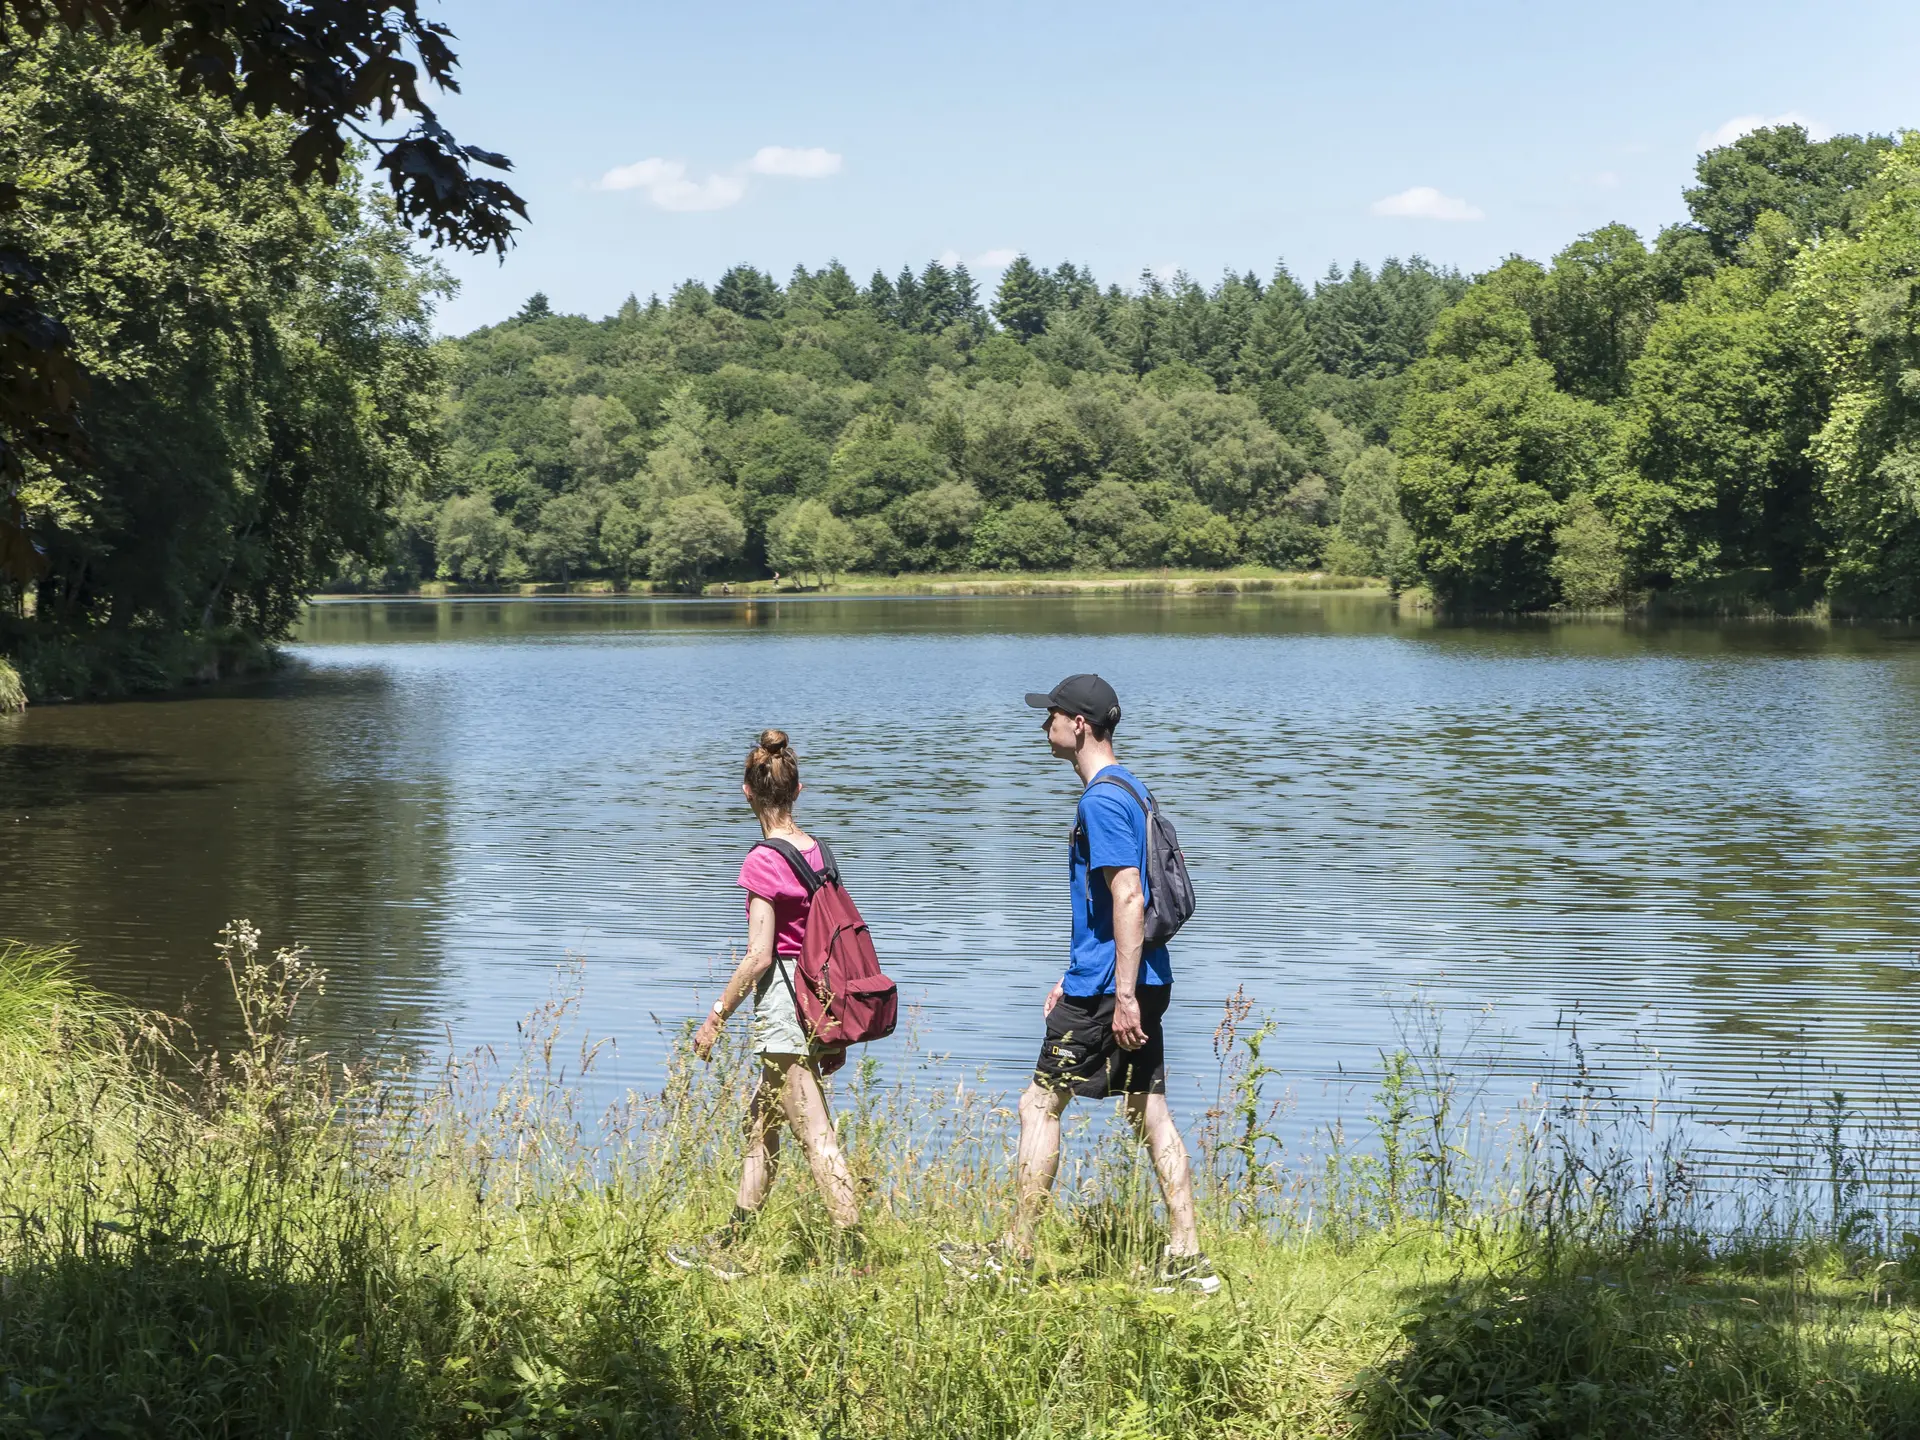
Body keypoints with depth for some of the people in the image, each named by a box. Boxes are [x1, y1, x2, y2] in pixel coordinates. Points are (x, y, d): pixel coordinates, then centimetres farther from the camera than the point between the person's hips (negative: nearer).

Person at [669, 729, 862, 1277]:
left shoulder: (762, 861, -14)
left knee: (817, 1135, -7)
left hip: (783, 993, -8)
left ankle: (852, 1250, -8)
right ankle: (726, 1247, 26)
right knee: (761, 1123, 17)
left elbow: (759, 955, -17)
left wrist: (716, 1018, -9)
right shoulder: (816, 850, 8)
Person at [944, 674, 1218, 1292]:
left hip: (1107, 986, -10)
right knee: (1150, 1111, 8)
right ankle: (1187, 1260, 7)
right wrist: (1074, 975, 27)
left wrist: (1123, 995, -24)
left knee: (1040, 1104, 0)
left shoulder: (1102, 801, -16)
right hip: (1143, 979, 10)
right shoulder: (1126, 788, 17)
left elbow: (1127, 898, -23)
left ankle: (1015, 1254, 6)